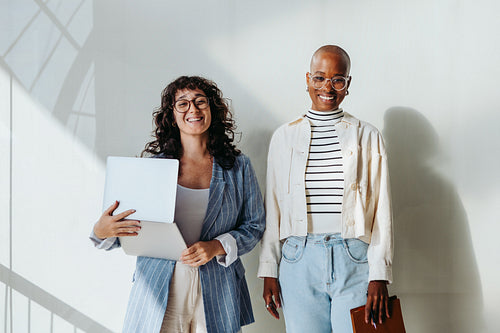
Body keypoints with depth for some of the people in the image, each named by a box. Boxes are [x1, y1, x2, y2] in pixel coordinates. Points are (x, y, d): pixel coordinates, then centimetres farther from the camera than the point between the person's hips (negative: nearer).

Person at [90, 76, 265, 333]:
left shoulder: (237, 167, 5)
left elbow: (254, 226, 6)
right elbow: (130, 228, 6)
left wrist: (217, 247, -11)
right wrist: (102, 231, -17)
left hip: (216, 294, 1)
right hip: (159, 293, -1)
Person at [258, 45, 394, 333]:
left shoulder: (367, 137, 5)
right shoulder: (284, 137, 9)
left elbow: (382, 212, 3)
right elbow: (272, 209, 11)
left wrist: (379, 276, -5)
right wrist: (269, 272, 7)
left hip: (354, 259, -1)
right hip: (299, 262, 1)